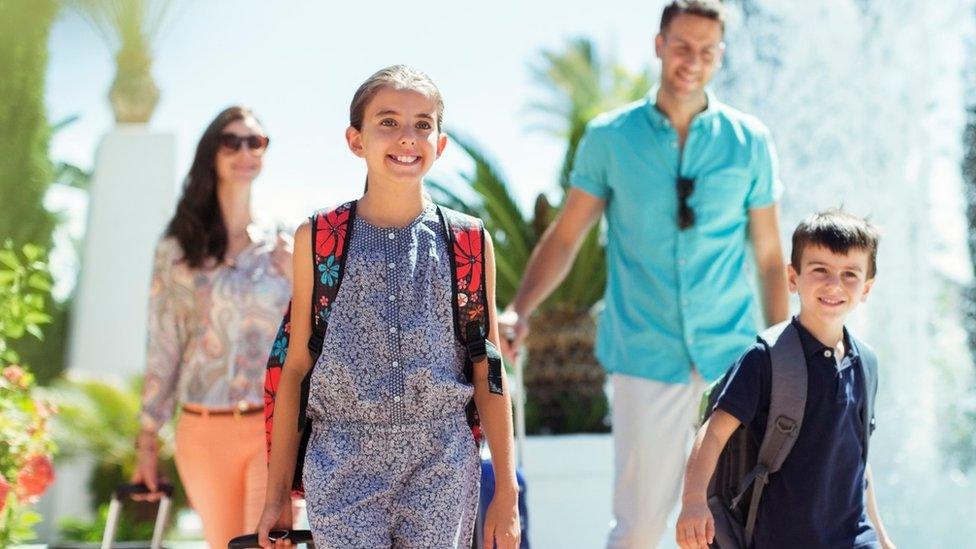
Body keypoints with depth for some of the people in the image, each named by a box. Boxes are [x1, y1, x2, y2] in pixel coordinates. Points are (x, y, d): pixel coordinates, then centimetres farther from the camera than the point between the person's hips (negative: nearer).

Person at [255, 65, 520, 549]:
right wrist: (277, 494, 6)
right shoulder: (318, 240, 2)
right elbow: (295, 368, 6)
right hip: (344, 465, -1)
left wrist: (506, 493, 6)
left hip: (442, 463, 1)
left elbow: (488, 375, 7)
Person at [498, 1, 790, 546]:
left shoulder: (749, 141, 4)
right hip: (646, 356, -1)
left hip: (733, 356, 1)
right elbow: (566, 236, 4)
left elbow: (769, 255, 9)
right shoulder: (610, 137, 2)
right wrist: (519, 311, -10)